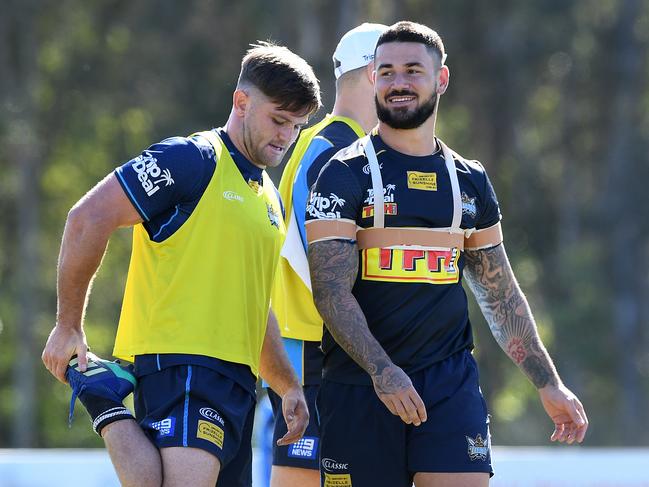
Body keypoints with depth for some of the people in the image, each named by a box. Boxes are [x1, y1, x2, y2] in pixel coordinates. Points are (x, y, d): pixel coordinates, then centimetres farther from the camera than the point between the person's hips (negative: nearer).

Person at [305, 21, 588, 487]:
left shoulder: (470, 181, 13)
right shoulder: (345, 175, -2)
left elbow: (501, 295, 20)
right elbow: (331, 290, -11)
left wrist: (548, 383, 17)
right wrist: (381, 371, -23)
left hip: (450, 380, 3)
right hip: (360, 382, -3)